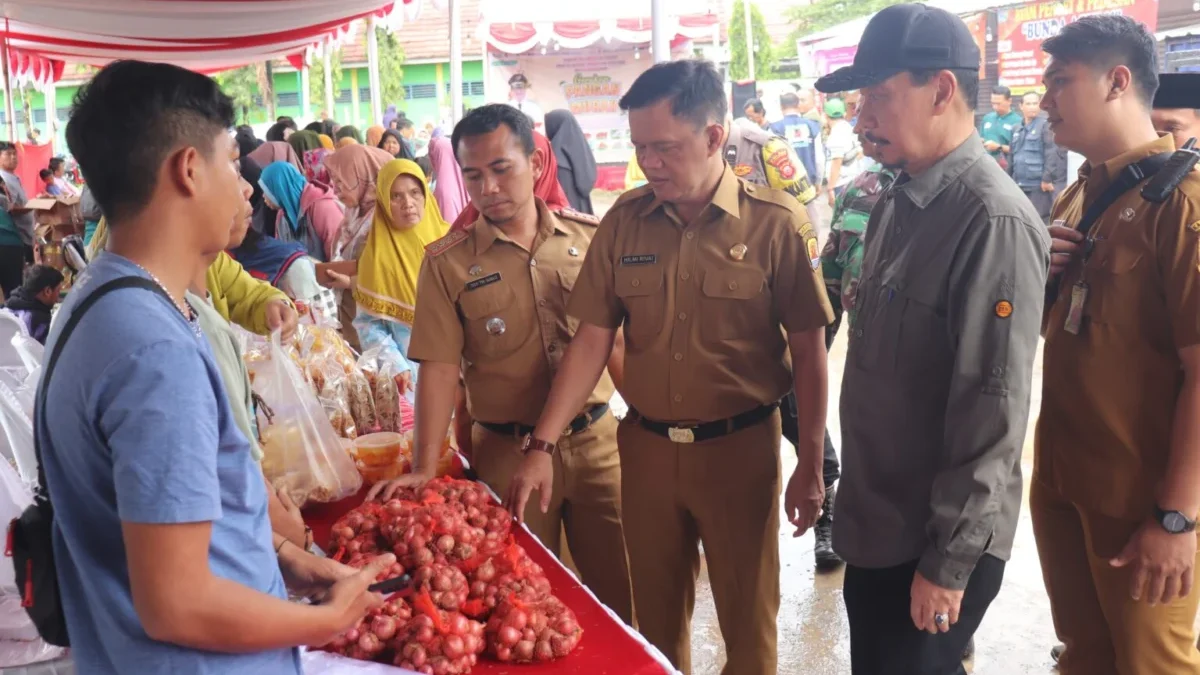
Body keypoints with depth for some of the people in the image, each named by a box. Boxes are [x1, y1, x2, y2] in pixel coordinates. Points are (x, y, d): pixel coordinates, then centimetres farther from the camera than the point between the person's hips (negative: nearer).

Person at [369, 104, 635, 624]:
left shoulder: (589, 236, 1)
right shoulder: (447, 263, -4)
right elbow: (439, 367, -8)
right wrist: (425, 469, -15)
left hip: (597, 440, 2)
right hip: (508, 453, -1)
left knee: (618, 591, 13)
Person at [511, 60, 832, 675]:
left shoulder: (777, 223, -10)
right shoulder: (624, 220, -2)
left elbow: (808, 352, -6)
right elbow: (592, 340, -2)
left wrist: (811, 466, -5)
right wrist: (542, 446, -8)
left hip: (740, 447, -2)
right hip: (645, 447, 3)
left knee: (748, 616, 13)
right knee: (655, 612, 18)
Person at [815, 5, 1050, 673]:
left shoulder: (994, 222, -21)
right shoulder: (900, 202, 6)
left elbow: (994, 414, -22)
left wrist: (948, 562, -18)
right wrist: (855, 495, 15)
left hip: (939, 541, -8)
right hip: (877, 524, 8)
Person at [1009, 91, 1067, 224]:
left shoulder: (1046, 125, -6)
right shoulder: (1018, 130, 18)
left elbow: (1052, 154, -14)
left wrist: (1047, 178, -19)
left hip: (1039, 185, -8)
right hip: (1020, 185, 8)